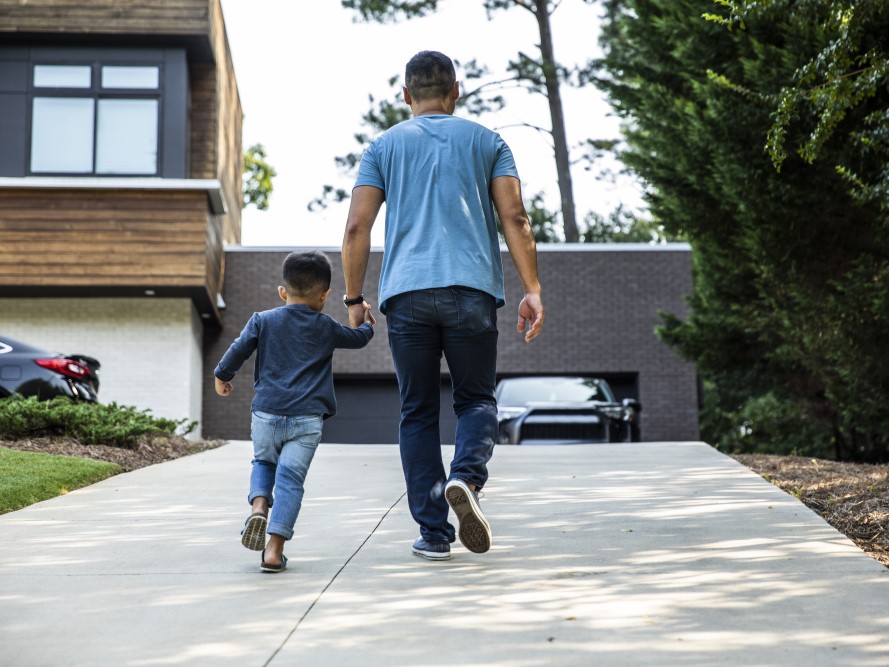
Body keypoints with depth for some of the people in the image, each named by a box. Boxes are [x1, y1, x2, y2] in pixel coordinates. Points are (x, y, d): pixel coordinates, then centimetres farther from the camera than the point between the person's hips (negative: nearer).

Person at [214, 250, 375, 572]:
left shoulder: (262, 320, 6)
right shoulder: (326, 328, 8)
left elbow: (238, 351, 5)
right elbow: (359, 338, 23)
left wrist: (222, 376, 23)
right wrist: (366, 322, 45)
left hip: (266, 413, 1)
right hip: (306, 419, -1)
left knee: (264, 462, 25)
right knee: (290, 479, -2)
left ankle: (259, 504, -4)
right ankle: (274, 549, -10)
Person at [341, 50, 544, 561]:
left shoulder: (385, 145, 15)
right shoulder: (487, 141, 14)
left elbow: (358, 227, 5)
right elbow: (515, 219, 2)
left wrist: (354, 299, 10)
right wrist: (533, 290, 1)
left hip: (406, 294, 1)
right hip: (472, 289, 0)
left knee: (418, 413, 7)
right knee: (476, 399, 10)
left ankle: (434, 533, 3)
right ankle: (466, 478, -20)